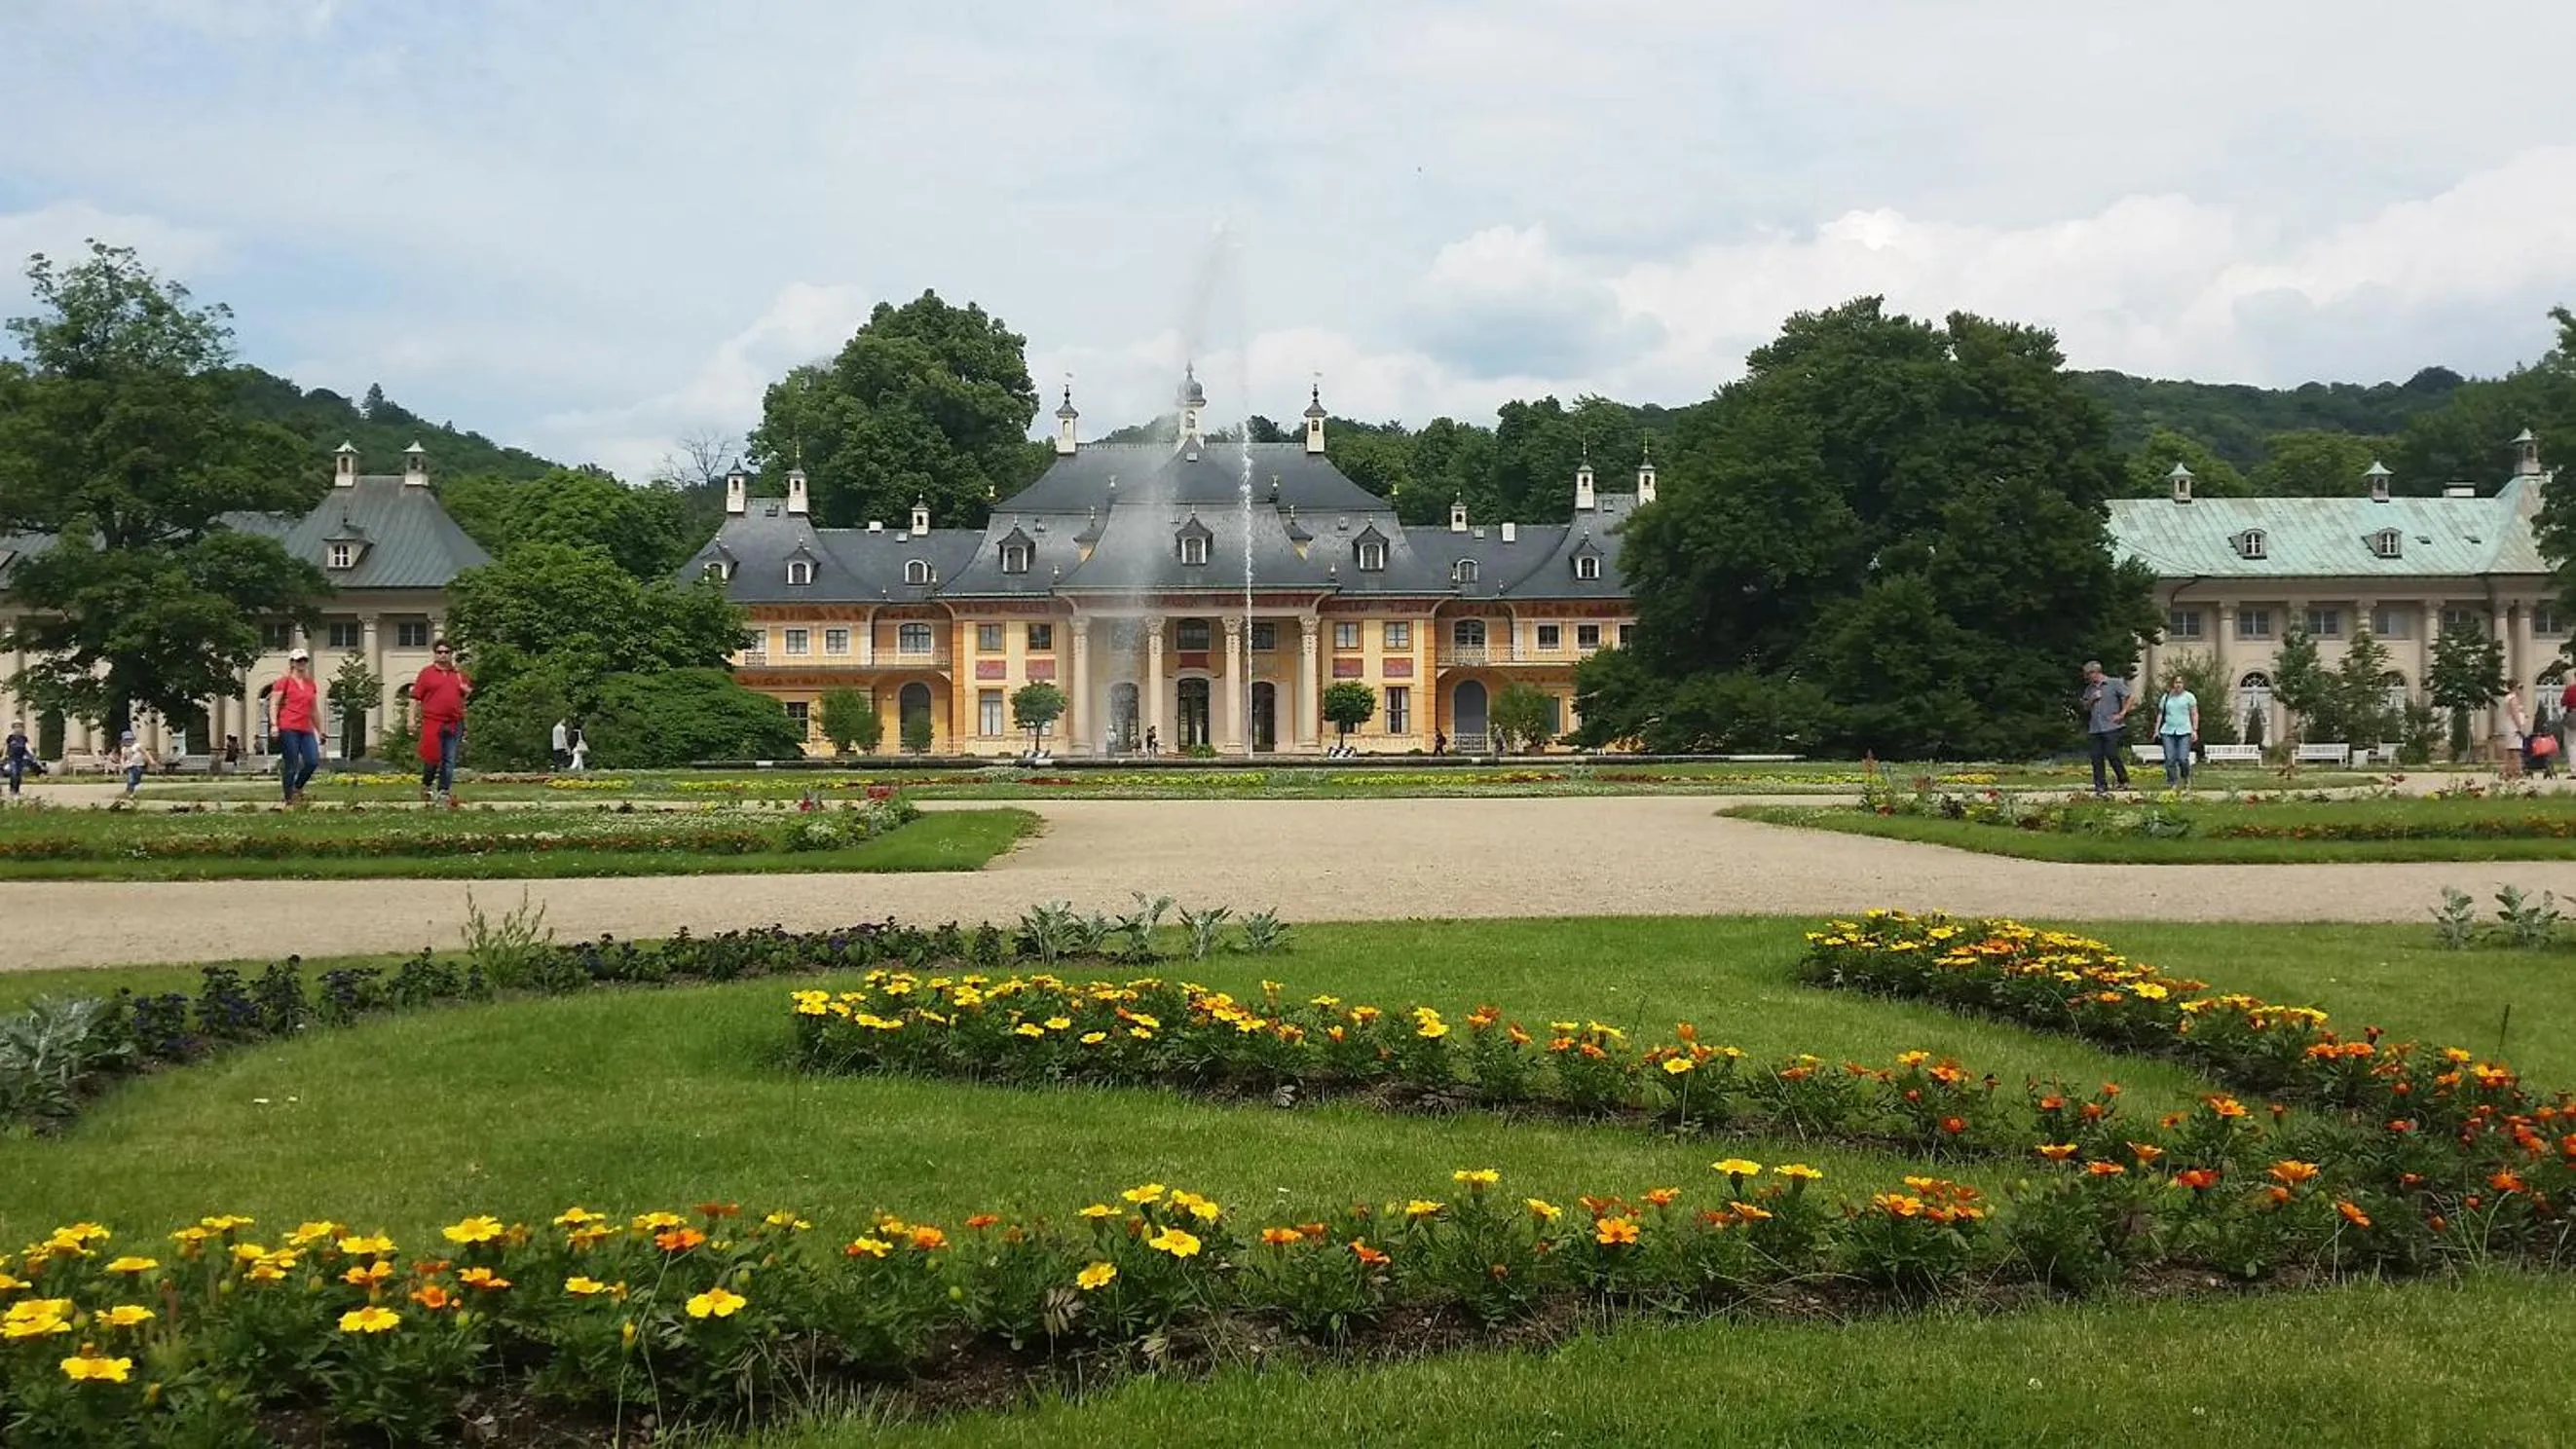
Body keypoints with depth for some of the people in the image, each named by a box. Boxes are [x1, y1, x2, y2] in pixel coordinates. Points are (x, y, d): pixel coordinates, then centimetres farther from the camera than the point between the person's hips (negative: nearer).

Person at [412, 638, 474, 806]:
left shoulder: (459, 674, 14)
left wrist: (467, 690, 1)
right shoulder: (426, 673, 3)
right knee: (432, 756, -5)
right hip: (433, 722, -3)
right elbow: (415, 697, 1)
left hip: (454, 724, 3)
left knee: (449, 760, 4)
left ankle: (444, 791, 11)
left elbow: (467, 695, 25)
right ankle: (426, 785, 18)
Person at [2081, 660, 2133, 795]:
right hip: (2095, 728, 6)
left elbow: (2130, 696, -3)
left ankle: (2124, 781, 8)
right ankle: (2100, 786, 5)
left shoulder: (2114, 684, -1)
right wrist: (2091, 700, 0)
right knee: (2096, 757, 0)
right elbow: (2085, 707, 21)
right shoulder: (2090, 688, 17)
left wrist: (2122, 713, -8)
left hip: (2111, 727, -6)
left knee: (2111, 754, -10)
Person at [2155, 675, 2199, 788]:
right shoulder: (2166, 697, 14)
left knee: (2183, 759, -10)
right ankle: (2171, 782, 5)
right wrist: (2157, 729, 12)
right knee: (2170, 759, -5)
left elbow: (2194, 714, 5)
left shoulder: (2189, 697, 5)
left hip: (2184, 732, -3)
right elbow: (2160, 714, 19)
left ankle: (2186, 778, 17)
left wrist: (2195, 730, -3)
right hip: (2168, 732, 3)